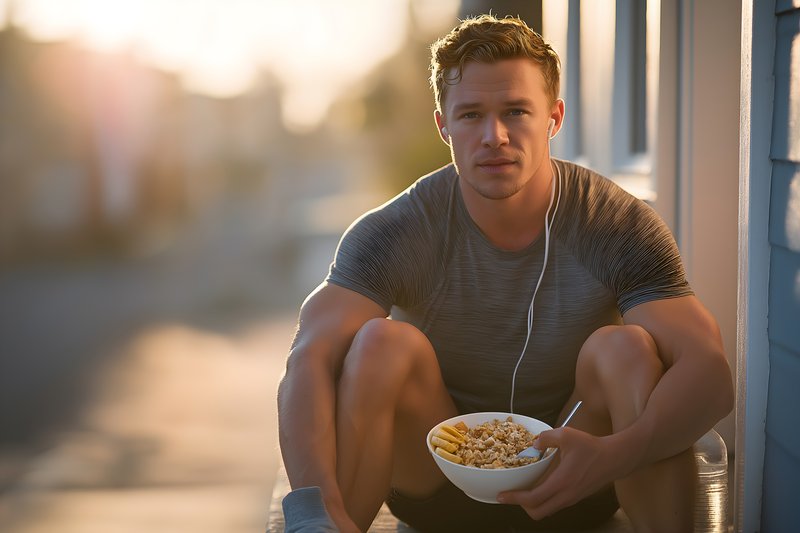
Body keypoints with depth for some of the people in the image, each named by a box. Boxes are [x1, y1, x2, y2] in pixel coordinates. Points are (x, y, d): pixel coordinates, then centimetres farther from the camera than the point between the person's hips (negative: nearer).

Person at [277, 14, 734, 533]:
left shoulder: (619, 227, -15)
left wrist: (615, 453, -44)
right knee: (383, 343, -27)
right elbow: (308, 361, -28)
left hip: (570, 486, 0)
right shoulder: (396, 233, -15)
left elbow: (711, 375, -24)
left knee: (627, 348, -27)